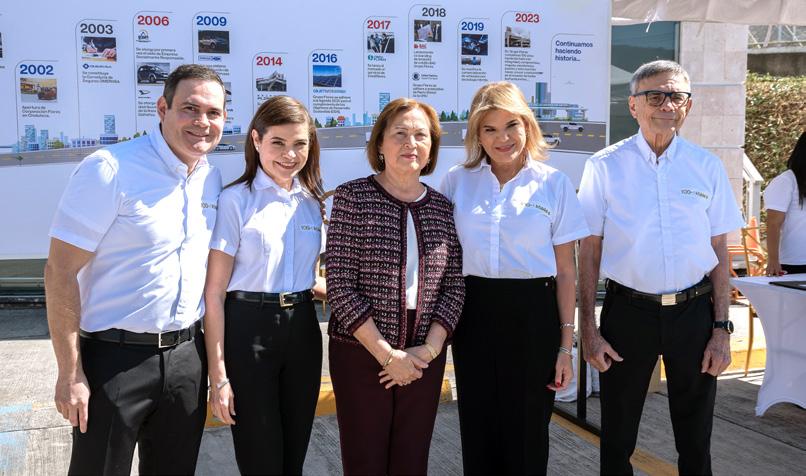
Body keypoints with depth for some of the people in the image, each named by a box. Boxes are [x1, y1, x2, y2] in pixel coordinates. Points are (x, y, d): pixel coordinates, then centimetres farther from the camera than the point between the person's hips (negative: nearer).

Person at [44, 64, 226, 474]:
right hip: (115, 357, -5)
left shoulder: (212, 179, 5)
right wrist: (70, 375, -15)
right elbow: (60, 273, -14)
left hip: (186, 353, 6)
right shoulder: (110, 170, -14)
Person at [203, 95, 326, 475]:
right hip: (248, 330, -5)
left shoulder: (313, 201, 8)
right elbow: (214, 293, -9)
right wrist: (218, 376, -12)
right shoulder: (235, 201, -8)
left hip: (302, 330, 5)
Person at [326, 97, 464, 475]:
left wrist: (429, 349, -7)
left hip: (424, 359, 4)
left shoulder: (442, 207, 6)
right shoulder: (352, 197, -5)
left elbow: (454, 286, 5)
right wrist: (386, 354, -12)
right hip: (361, 355, -3)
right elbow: (341, 286, -11)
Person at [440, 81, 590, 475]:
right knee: (477, 432, 10)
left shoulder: (554, 184, 0)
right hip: (473, 313, 2)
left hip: (532, 314, -1)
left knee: (527, 432, 8)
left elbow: (566, 271, 1)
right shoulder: (456, 181, 3)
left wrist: (566, 342, -1)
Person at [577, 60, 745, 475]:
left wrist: (721, 329, 1)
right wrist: (588, 328, -5)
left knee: (695, 439, 15)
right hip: (628, 311, -1)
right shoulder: (605, 166, -4)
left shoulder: (707, 167, 2)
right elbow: (589, 250, -3)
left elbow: (719, 250, 5)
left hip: (694, 311, 2)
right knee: (617, 437, 13)